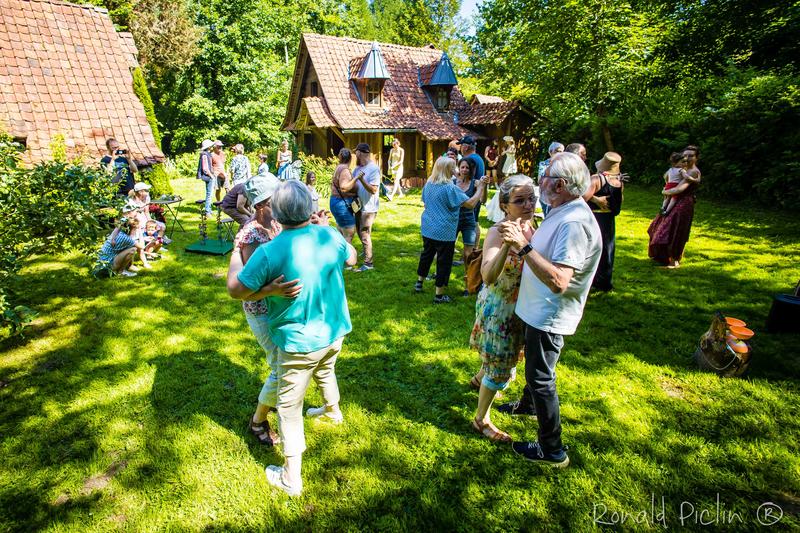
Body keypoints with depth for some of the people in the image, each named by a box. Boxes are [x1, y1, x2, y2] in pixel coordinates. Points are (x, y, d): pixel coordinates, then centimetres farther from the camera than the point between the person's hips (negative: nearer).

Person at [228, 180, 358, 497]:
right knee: (326, 371, 36)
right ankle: (332, 411, 63)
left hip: (299, 343, -5)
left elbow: (236, 290, -13)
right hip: (334, 332, 6)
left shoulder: (269, 252, -25)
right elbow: (351, 259, 11)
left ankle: (291, 479, 24)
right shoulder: (329, 235, -10)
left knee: (289, 408, 11)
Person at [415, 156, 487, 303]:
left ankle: (419, 282, 36)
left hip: (427, 229, 7)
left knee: (426, 254, 22)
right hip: (444, 232, -7)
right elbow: (470, 203, -21)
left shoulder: (428, 184, 4)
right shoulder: (450, 188, -19)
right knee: (444, 262, 4)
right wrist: (480, 188, -11)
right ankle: (439, 295, 12)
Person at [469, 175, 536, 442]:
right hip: (499, 307, -7)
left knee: (500, 357, 28)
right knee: (500, 364, 4)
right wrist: (507, 243, -51)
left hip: (520, 307, 8)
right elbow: (488, 277, -41)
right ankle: (481, 420, 23)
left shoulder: (529, 226, -4)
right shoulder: (497, 232, -26)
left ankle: (479, 379, 58)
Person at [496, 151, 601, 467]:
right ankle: (528, 405, 56)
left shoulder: (575, 223, -30)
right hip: (538, 309, 10)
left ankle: (552, 450, 23)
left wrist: (524, 246, -38)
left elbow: (559, 281, -38)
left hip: (550, 316, -10)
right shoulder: (561, 211, 3)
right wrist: (523, 240, 0)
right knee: (535, 367, 30)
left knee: (541, 377, 4)